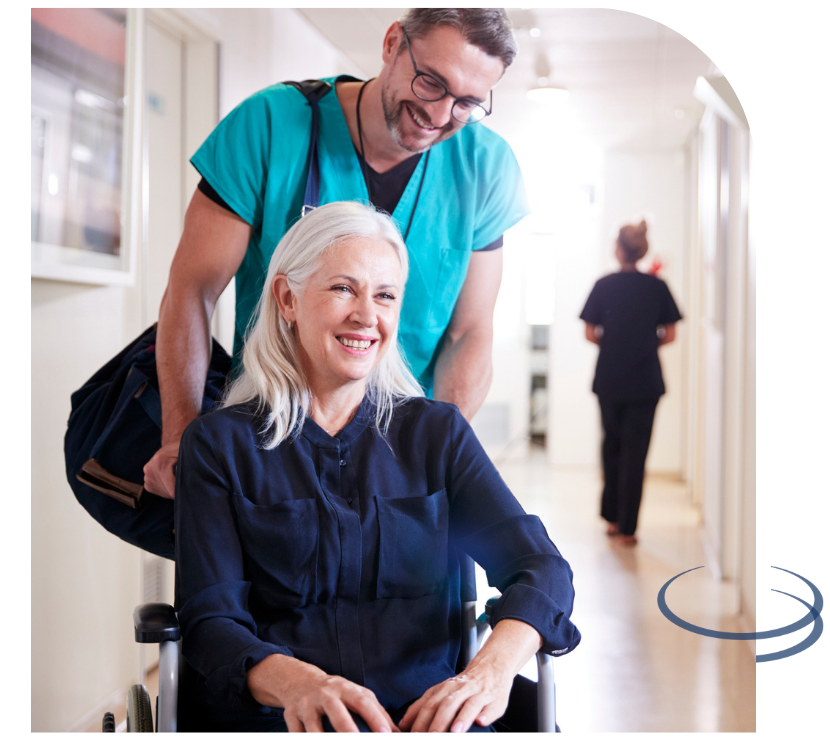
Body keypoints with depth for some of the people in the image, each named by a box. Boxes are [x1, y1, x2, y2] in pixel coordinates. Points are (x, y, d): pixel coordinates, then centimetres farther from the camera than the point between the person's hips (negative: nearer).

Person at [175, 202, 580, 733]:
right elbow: (211, 620, -2)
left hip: (428, 713, 2)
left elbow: (541, 566, 1)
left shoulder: (437, 432, 14)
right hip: (278, 719, -2)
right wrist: (296, 682, -25)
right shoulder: (218, 444, 8)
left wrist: (494, 666, -22)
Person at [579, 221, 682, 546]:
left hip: (609, 381, 1)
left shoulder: (604, 285, -5)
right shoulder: (657, 287, -3)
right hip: (645, 381, 0)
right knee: (635, 451, 3)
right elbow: (669, 335, 0)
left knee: (611, 445, 17)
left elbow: (590, 333, -4)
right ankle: (626, 527, 2)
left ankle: (612, 517, 22)